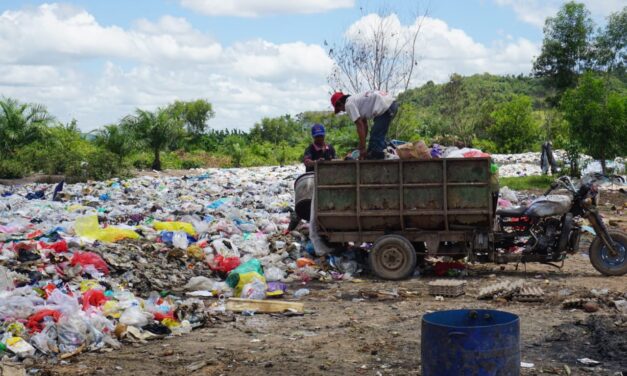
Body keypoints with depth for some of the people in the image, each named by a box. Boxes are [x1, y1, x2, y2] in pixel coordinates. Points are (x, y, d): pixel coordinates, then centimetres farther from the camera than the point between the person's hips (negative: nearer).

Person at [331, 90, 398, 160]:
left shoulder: (348, 104, -1)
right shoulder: (355, 99, 27)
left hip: (385, 107, -11)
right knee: (378, 136, 21)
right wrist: (362, 146, 30)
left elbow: (360, 126, -6)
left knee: (375, 138, -6)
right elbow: (364, 124, 29)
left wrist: (362, 148, -2)